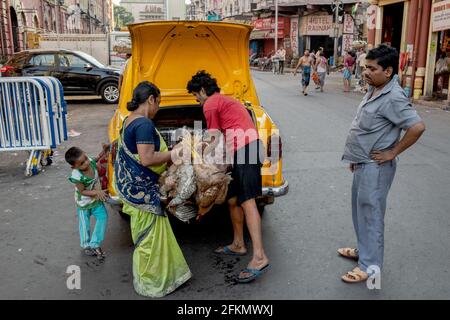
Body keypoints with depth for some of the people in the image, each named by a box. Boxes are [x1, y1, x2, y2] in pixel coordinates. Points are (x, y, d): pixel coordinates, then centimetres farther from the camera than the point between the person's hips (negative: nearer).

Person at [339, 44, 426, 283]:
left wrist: (393, 152, -19)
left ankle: (370, 265, 12)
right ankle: (363, 249, 38)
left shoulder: (393, 98, -21)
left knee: (370, 213, 0)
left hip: (374, 167, -10)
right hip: (362, 163, 10)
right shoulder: (374, 90, 8)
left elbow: (417, 127, -29)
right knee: (360, 209, 21)